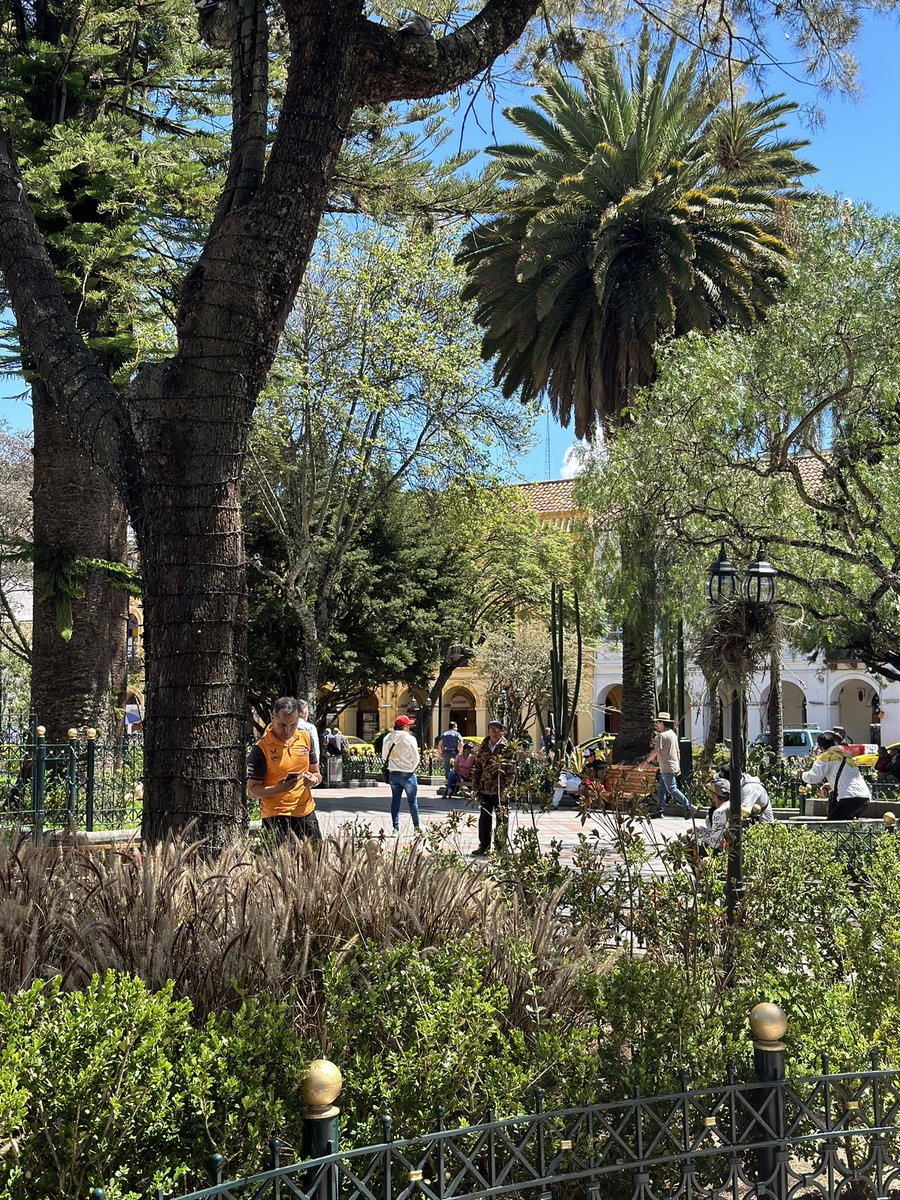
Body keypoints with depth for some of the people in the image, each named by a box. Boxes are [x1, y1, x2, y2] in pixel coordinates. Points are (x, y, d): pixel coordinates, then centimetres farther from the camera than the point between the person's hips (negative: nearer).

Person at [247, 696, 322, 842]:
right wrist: (277, 790, -25)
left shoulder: (305, 738, 6)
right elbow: (252, 790, -7)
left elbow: (316, 773, 17)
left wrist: (313, 779, -7)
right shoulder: (261, 747, -10)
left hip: (306, 812, 5)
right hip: (275, 817, -4)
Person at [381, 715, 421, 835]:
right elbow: (415, 758, -8)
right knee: (412, 801, 9)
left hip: (393, 774, 4)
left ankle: (395, 827, 7)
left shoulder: (387, 739, -2)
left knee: (395, 801, 10)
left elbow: (385, 755, 8)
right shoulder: (410, 739, -15)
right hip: (407, 774, -4)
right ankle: (417, 826, 19)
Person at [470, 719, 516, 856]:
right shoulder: (483, 748, 10)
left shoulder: (507, 748, -3)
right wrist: (475, 787, 9)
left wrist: (506, 789, -14)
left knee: (501, 819, 3)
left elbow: (511, 771, -7)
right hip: (485, 789, 4)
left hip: (500, 790, -4)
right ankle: (483, 846, 19)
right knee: (484, 818, 9)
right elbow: (477, 768, 15)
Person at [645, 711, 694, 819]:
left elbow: (655, 751, -17)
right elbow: (678, 752, 18)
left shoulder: (662, 735, -14)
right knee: (660, 787, 13)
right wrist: (678, 767, 21)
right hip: (674, 767, 10)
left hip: (667, 768, -10)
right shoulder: (673, 733, 15)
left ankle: (688, 807, -9)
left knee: (672, 789, -8)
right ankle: (659, 811, 14)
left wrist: (647, 760, -4)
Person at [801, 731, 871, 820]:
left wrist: (802, 775, 14)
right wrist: (828, 787, 36)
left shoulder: (827, 756, 3)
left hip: (851, 798, -8)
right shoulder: (846, 755, 28)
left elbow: (813, 777, -6)